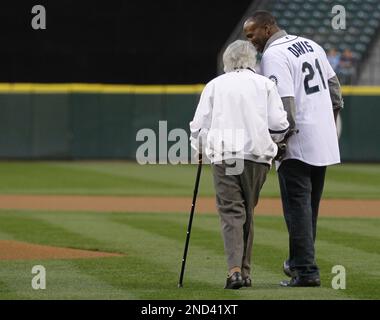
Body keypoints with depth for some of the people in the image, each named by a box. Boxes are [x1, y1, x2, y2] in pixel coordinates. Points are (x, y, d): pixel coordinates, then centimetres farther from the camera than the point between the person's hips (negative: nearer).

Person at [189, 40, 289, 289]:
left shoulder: (215, 85, 10)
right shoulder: (265, 84, 9)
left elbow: (199, 125, 7)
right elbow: (279, 125, 3)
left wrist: (200, 148, 26)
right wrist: (271, 142, 23)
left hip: (223, 156, -1)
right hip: (257, 155, 1)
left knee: (231, 212, -3)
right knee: (248, 212, 12)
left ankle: (235, 270, -19)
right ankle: (245, 272, 14)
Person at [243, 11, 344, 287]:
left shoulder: (274, 54, -12)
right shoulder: (311, 45, 15)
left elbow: (284, 101, -21)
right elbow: (334, 87, 18)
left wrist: (280, 140, -16)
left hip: (297, 141, -8)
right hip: (324, 141, 8)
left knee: (297, 205, -6)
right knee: (310, 205, 17)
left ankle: (306, 270, -9)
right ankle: (300, 261, 25)